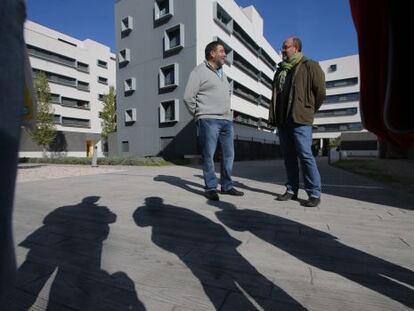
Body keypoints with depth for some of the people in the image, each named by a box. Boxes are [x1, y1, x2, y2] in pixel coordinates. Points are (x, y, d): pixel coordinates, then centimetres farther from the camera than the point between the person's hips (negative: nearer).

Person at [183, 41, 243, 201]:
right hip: (209, 120, -7)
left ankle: (227, 186, 20)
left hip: (226, 120, 8)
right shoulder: (199, 71, -1)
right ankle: (211, 188, 8)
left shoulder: (222, 73, 22)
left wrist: (227, 111, 16)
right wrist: (200, 115, 0)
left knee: (229, 154, 8)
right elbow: (188, 97, -6)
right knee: (208, 155, -2)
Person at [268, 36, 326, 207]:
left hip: (299, 120, -6)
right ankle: (292, 190, 17)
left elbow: (320, 92, 0)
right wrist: (273, 116, 11)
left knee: (305, 155, -7)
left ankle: (314, 193, 3)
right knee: (289, 156, 8)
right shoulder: (281, 70, 21)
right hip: (282, 120, 7)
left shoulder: (309, 66, 2)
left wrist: (308, 110, 3)